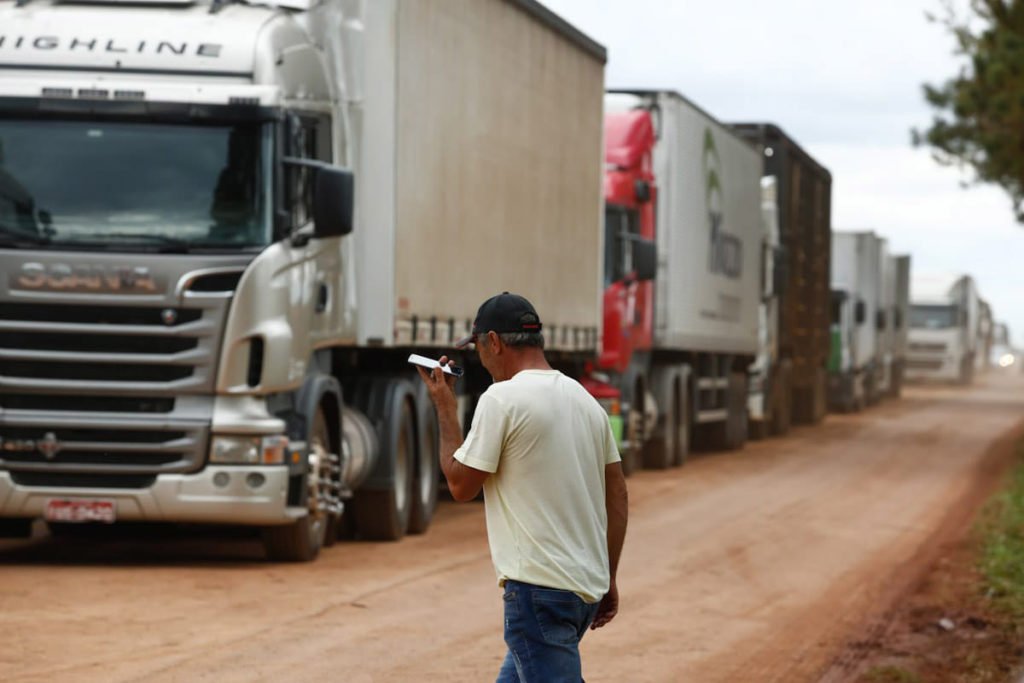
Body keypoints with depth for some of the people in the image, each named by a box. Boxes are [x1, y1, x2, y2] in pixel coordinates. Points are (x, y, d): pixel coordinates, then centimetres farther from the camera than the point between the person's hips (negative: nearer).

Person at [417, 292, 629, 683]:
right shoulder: (584, 398, 12)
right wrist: (608, 578, 19)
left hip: (539, 589, -9)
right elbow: (617, 494, 14)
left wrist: (445, 406, 4)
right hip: (587, 585, 9)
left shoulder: (503, 397, -12)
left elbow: (461, 485, -6)